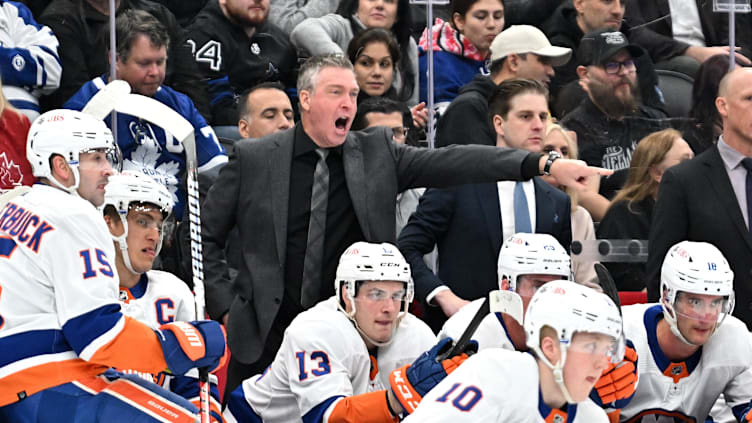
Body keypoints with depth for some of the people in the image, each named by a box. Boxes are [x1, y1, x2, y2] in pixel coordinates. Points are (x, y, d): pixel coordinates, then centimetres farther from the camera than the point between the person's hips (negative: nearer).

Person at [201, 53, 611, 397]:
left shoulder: (376, 153, 2)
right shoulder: (253, 158, -1)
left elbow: (452, 161, -9)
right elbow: (205, 236, 5)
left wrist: (544, 164, -21)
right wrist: (225, 306, -4)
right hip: (265, 335, -1)